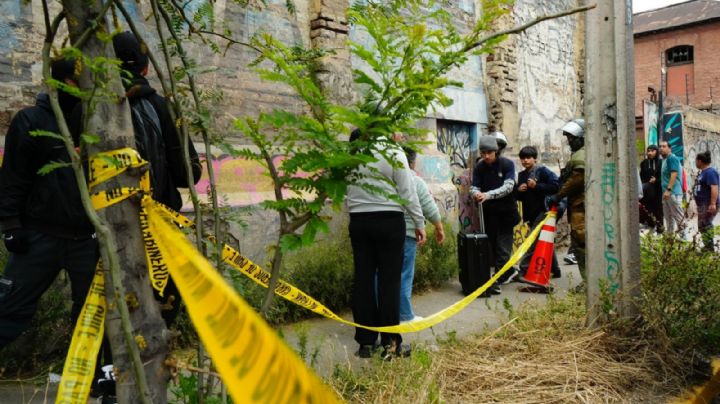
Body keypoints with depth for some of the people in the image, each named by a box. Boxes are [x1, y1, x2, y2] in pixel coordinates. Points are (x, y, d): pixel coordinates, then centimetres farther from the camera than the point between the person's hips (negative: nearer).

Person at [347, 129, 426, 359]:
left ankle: (366, 342, 14)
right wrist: (419, 223, 2)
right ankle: (390, 343, 6)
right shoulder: (393, 151, -4)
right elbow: (407, 191, -4)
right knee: (389, 280, 2)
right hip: (389, 220, -3)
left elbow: (345, 192, 5)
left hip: (359, 220, 3)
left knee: (363, 280, 8)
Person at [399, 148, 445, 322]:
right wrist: (439, 228, 9)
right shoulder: (416, 181, -3)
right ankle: (405, 316, 11)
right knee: (404, 275, 3)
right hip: (406, 234, -4)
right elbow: (430, 208, -2)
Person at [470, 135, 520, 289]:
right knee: (492, 244, 8)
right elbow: (474, 187, -2)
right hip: (488, 212, 4)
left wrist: (488, 195, -33)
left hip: (506, 211, -4)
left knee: (503, 246, -5)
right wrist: (476, 193, -28)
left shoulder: (507, 164, -9)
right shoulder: (479, 168, 1)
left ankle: (501, 276, 1)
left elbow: (508, 187, -20)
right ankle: (509, 271, 23)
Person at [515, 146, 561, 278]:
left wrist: (536, 186, -18)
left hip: (541, 211, -8)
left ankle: (524, 269, -10)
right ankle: (555, 270, 22)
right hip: (529, 214, 8)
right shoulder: (522, 175, 16)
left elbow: (556, 186, -16)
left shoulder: (542, 170, -6)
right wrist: (518, 190, -1)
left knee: (533, 241, -11)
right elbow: (519, 197, 21)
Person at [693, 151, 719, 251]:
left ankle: (710, 249, -9)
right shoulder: (703, 172, 16)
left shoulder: (710, 172, -16)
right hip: (702, 204, 11)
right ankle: (708, 247, 21)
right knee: (703, 227, 14)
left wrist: (713, 204, -30)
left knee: (704, 226, -12)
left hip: (708, 205, -11)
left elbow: (714, 188, -25)